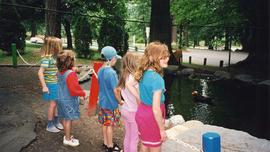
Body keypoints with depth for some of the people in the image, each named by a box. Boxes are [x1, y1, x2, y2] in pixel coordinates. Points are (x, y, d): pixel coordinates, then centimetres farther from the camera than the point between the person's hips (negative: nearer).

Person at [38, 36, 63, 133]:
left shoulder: (54, 56, 4)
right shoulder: (46, 58, -21)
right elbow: (40, 72, -23)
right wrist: (44, 86, -21)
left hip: (56, 83, 8)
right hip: (51, 85, -8)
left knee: (56, 103, 17)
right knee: (53, 104, 3)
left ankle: (56, 122, 34)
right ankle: (50, 125, 19)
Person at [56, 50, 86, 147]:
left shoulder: (60, 72, 0)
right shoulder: (71, 74, -26)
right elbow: (74, 90, -26)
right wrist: (83, 93, -10)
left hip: (61, 99, 8)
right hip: (69, 101, -8)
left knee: (65, 118, 19)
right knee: (69, 120, 6)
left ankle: (67, 135, 35)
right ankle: (67, 139, 18)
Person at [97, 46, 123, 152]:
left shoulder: (100, 70, 1)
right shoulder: (111, 72, -23)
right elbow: (115, 91, -21)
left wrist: (117, 88, 13)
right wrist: (120, 101, -5)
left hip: (102, 101, 7)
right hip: (111, 103, -7)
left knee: (105, 124, 19)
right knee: (110, 125, 7)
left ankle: (106, 143, 34)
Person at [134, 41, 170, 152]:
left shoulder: (144, 73, -3)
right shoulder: (157, 79, -27)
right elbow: (156, 109, -25)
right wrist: (162, 130, -14)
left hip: (141, 113, 8)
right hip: (151, 118, -7)